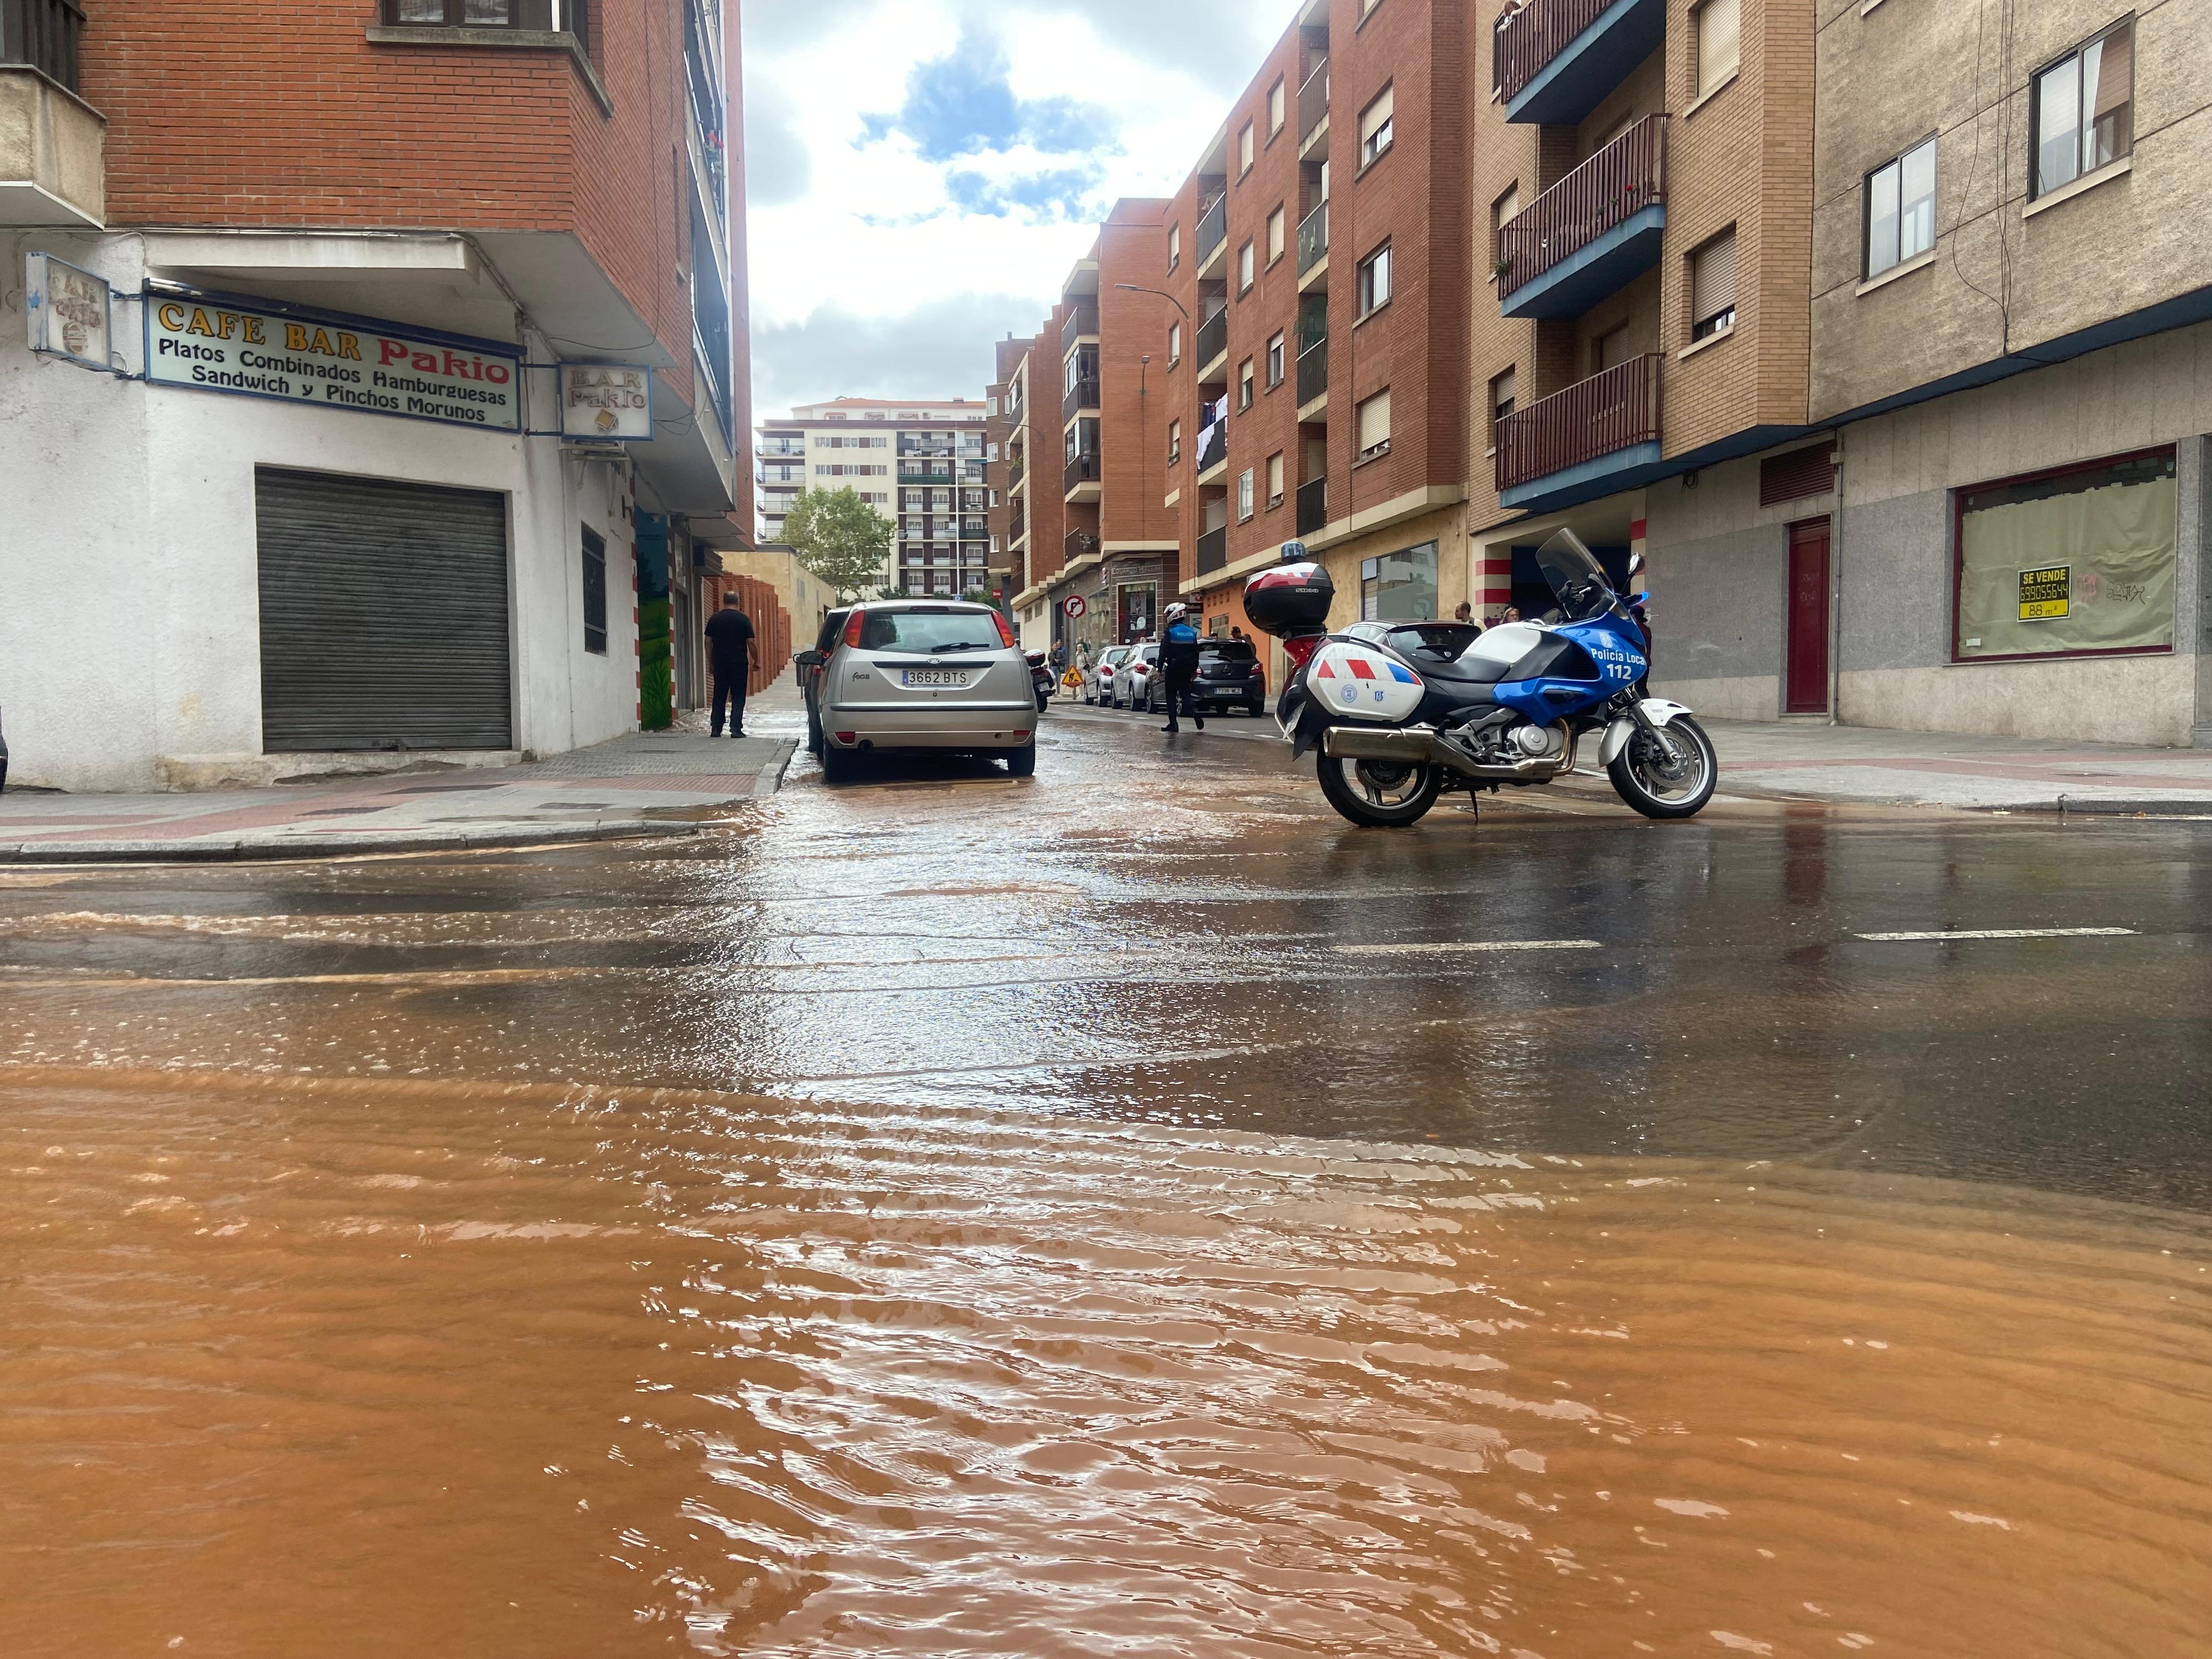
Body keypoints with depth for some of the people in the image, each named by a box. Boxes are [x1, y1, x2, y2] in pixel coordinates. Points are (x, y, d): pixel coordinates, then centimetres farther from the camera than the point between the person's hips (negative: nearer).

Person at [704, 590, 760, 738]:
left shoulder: (714, 619, 6)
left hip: (719, 662, 3)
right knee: (738, 697, 1)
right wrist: (756, 661, 3)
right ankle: (736, 729, -6)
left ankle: (716, 729, 7)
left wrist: (710, 662, 15)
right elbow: (751, 642, -6)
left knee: (719, 696, 9)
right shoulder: (743, 619, -4)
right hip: (739, 662, -3)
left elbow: (708, 642, 7)